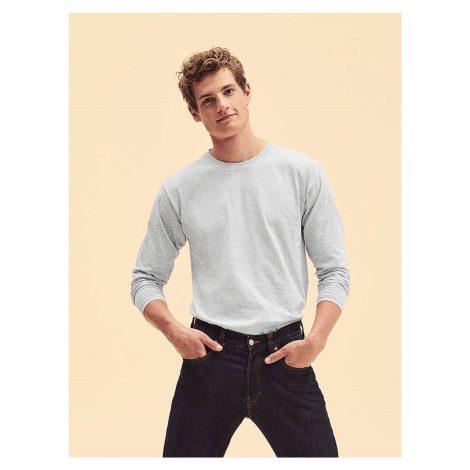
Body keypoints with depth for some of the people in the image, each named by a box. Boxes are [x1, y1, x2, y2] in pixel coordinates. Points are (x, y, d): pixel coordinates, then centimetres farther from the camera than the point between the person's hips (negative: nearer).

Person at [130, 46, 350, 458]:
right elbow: (146, 279, 10)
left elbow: (334, 271, 4)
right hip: (210, 353, 1)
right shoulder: (179, 189, 5)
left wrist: (316, 339, -10)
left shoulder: (302, 172, 3)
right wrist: (173, 330, -8)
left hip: (285, 355, 0)